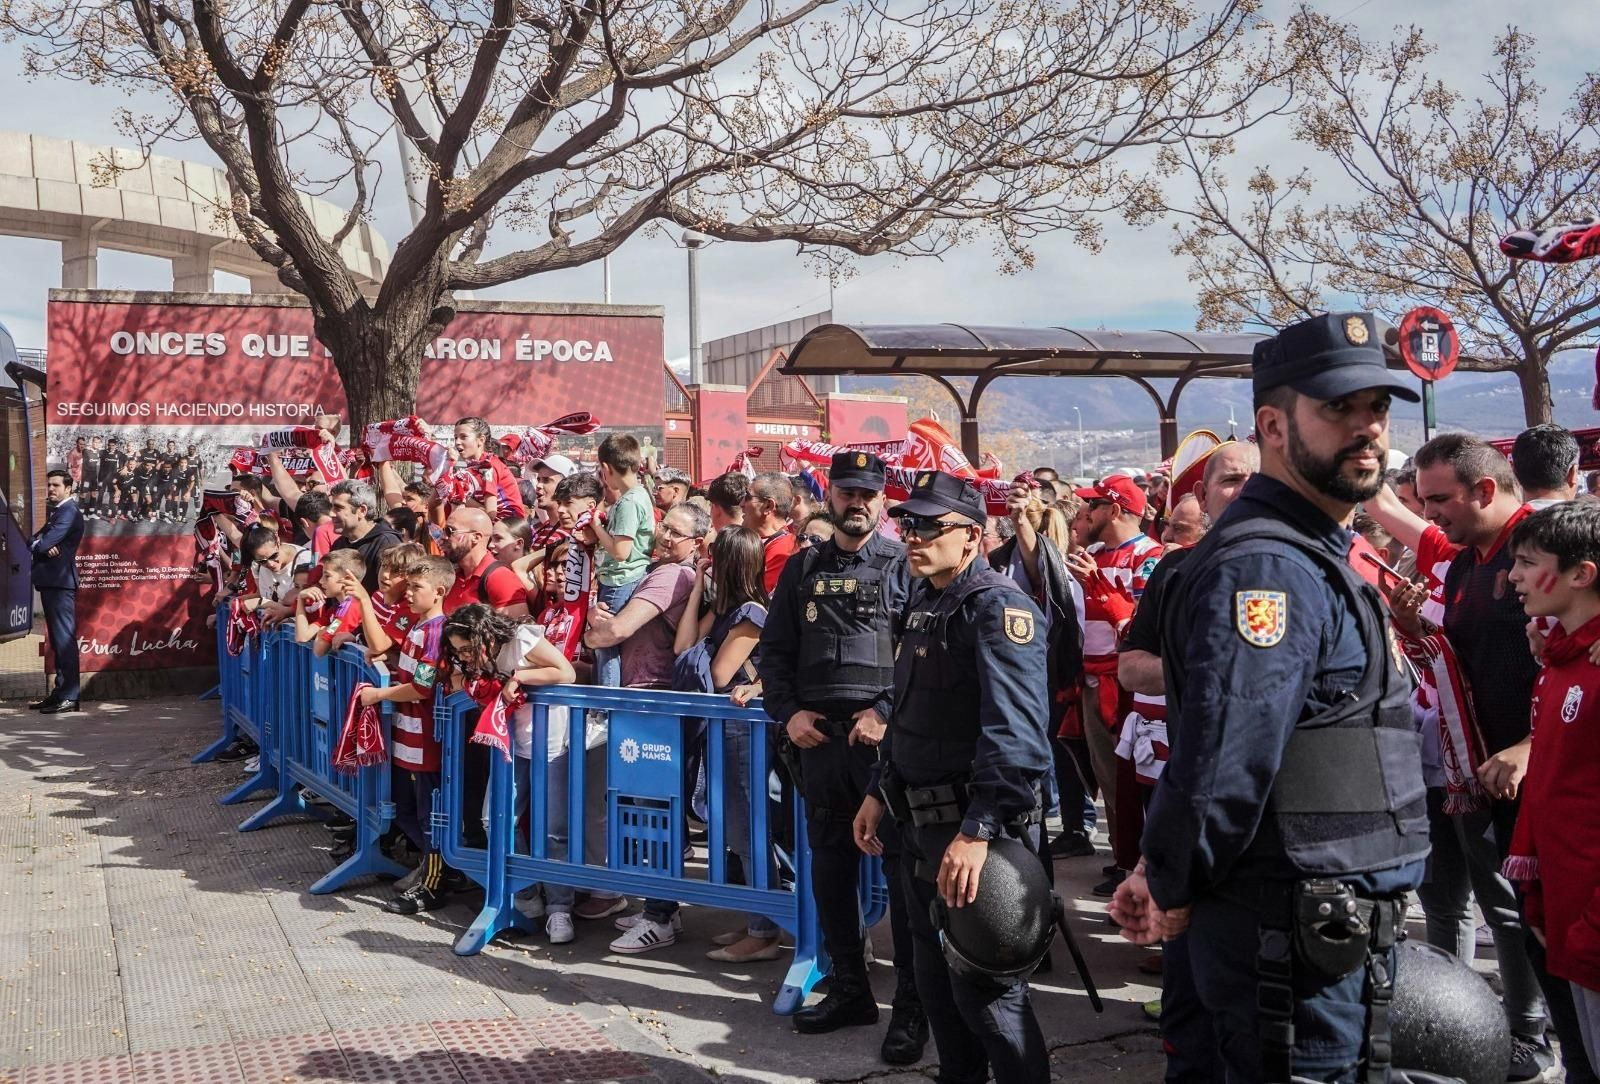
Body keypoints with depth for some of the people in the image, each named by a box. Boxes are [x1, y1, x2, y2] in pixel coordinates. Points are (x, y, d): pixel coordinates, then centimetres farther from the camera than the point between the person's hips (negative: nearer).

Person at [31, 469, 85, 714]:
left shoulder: (68, 511, -9)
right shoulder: (55, 512, 22)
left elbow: (45, 542, -18)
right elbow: (34, 541, 14)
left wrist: (38, 544, 5)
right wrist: (43, 546, -9)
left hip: (60, 582, -10)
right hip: (50, 581, 10)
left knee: (64, 638, -11)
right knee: (57, 639, 12)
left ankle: (70, 696, -12)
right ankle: (60, 692, 17)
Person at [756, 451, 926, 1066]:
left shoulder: (903, 565, 0)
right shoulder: (802, 569, 12)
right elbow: (775, 650, 13)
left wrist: (888, 713, -16)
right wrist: (787, 713, -1)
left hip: (887, 737, -4)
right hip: (820, 737, 5)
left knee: (903, 867, -3)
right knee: (830, 865, 11)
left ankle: (912, 1007, 5)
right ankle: (849, 990, 25)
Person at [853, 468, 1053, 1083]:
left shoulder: (997, 606, -18)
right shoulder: (923, 602, 12)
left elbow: (1016, 731, -29)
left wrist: (977, 831, -35)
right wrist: (881, 791, 19)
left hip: (975, 824, -9)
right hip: (923, 822, 9)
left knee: (983, 985, -2)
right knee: (935, 977, 19)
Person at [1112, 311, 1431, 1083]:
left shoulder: (1308, 557, 14)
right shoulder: (1267, 567, -20)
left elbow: (1213, 750, 18)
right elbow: (1221, 761, -26)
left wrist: (1166, 870, 13)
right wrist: (1174, 892, -11)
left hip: (1330, 933, 10)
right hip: (1301, 941, -10)